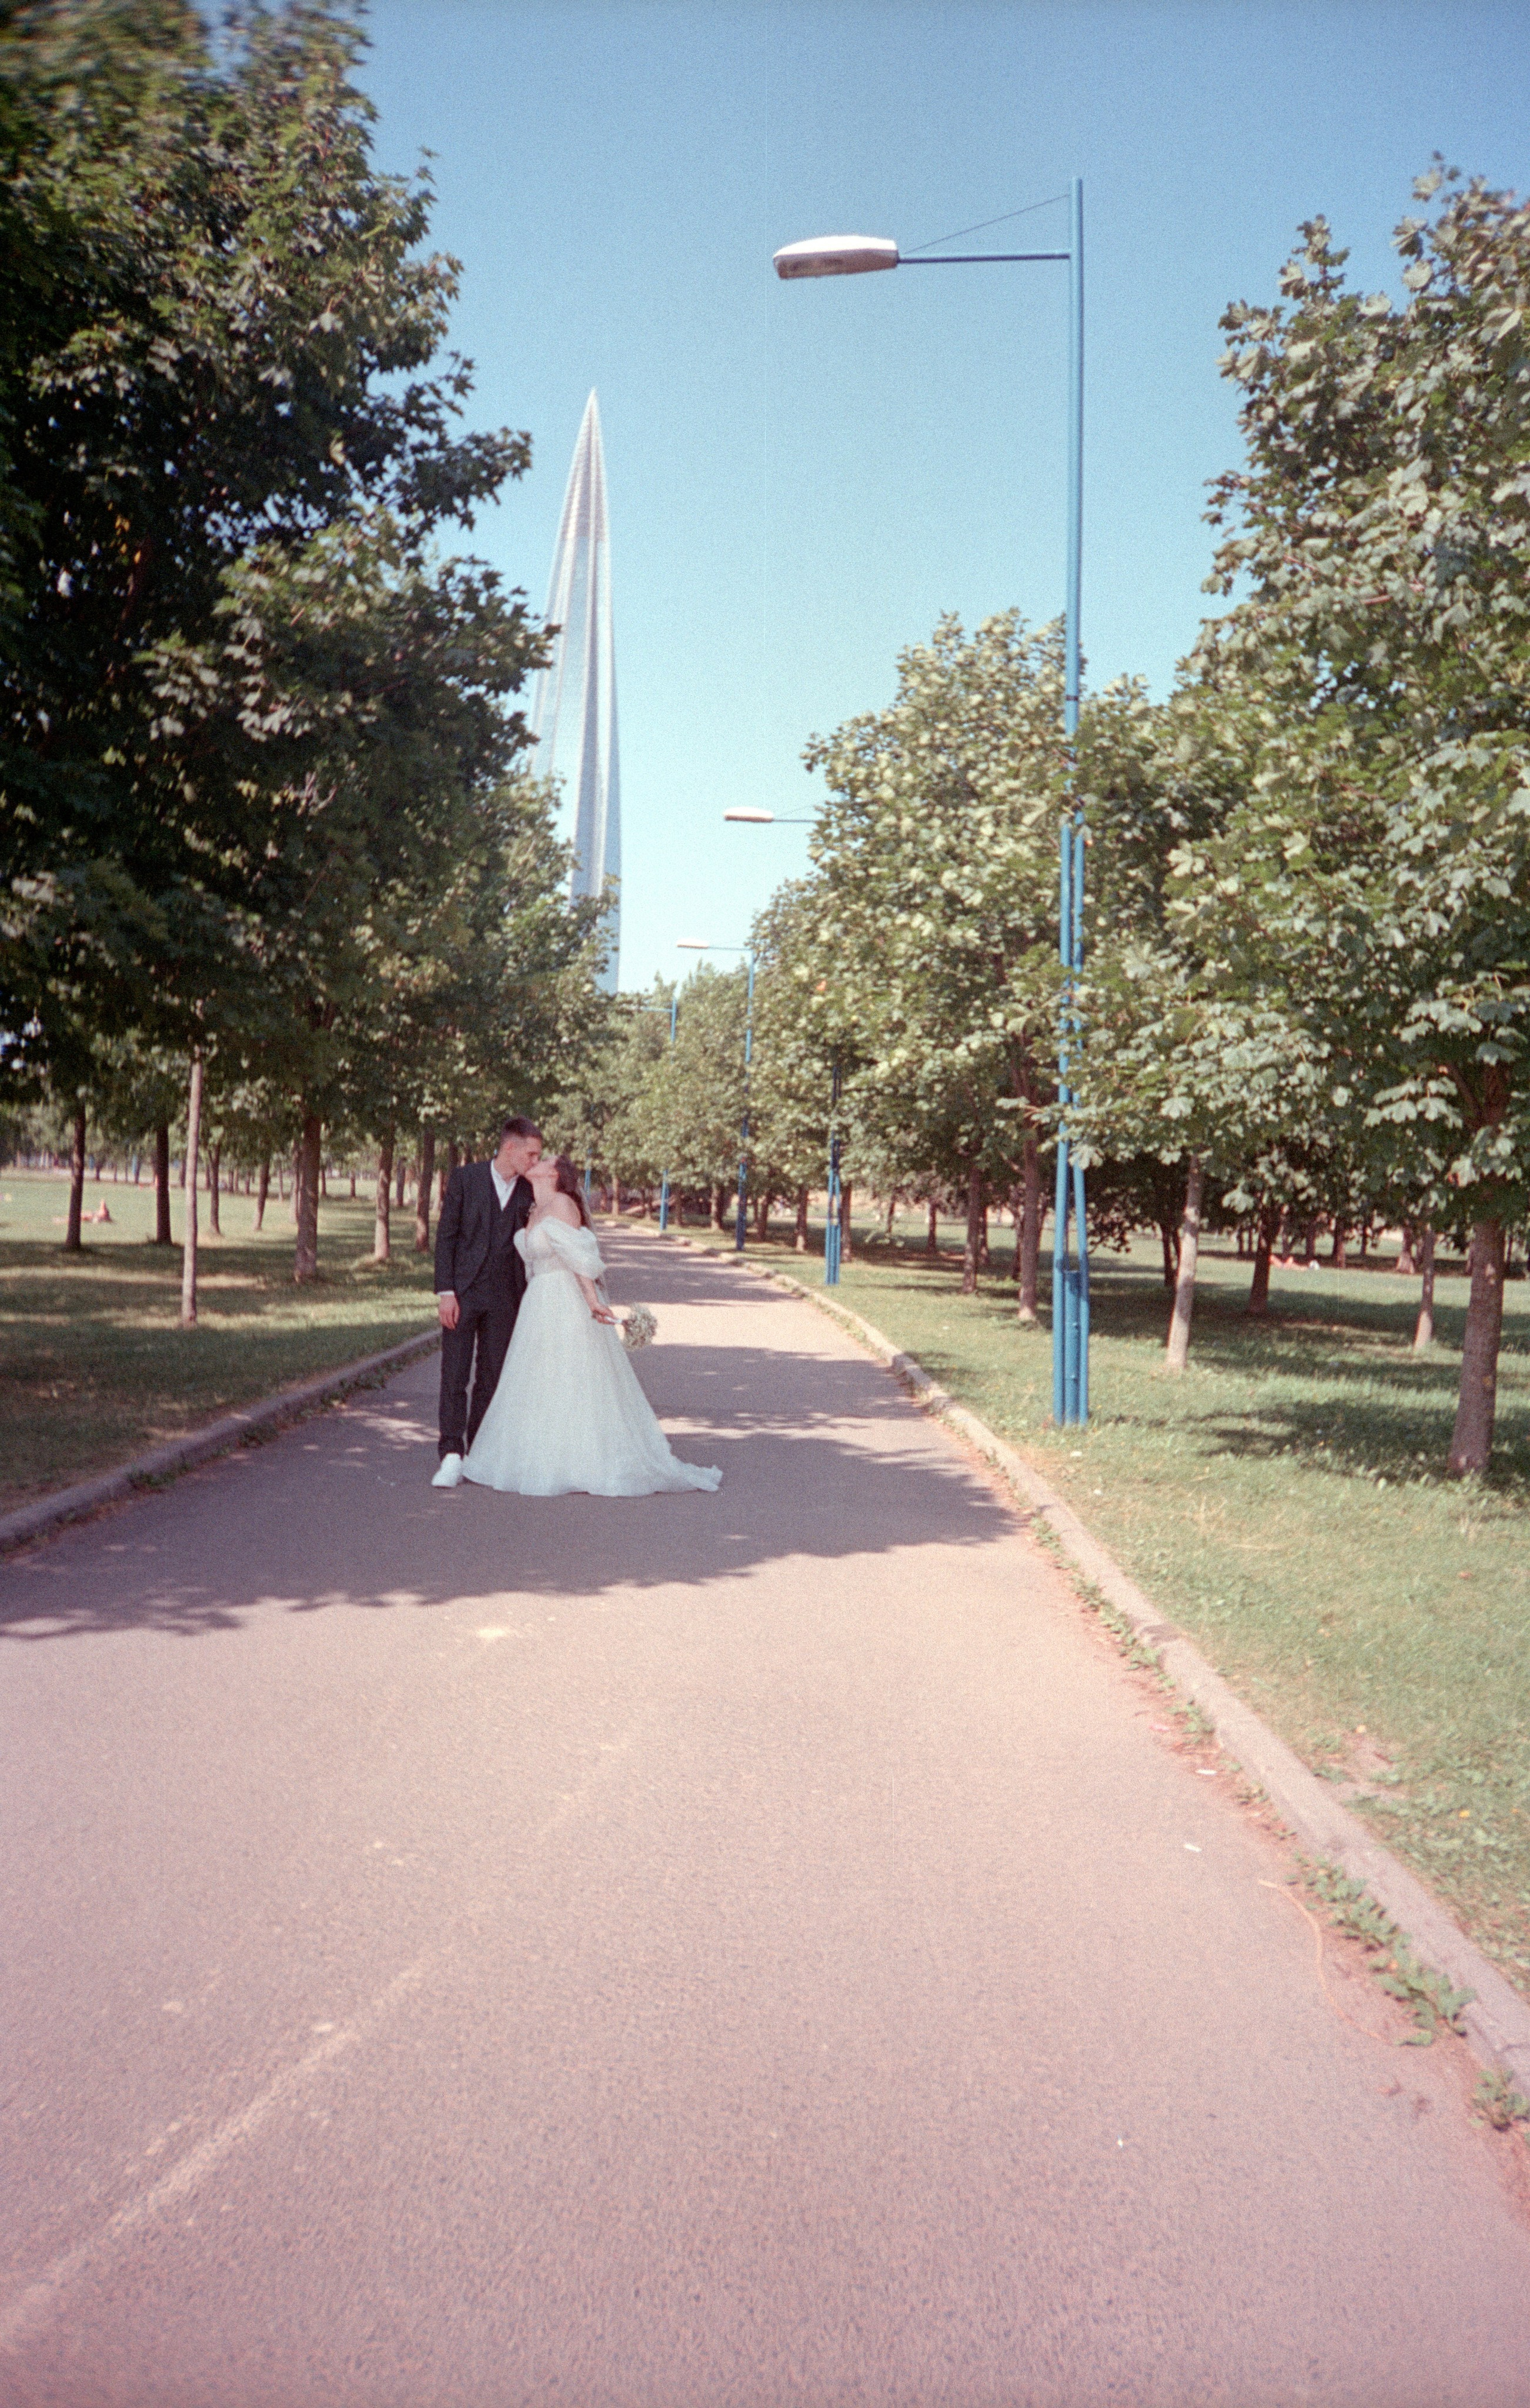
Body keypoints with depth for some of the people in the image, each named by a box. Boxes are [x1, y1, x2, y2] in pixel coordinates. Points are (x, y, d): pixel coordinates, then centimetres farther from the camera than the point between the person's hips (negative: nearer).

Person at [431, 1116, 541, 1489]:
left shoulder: (529, 1191, 4)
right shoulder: (465, 1177, -3)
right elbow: (446, 1236, -3)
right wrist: (445, 1292, -10)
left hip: (504, 1296, 3)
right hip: (463, 1291, -3)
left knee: (491, 1377, 7)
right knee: (454, 1375, -6)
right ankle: (452, 1456, -4)